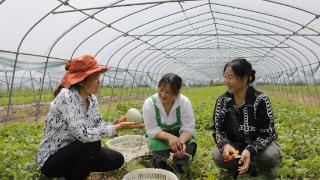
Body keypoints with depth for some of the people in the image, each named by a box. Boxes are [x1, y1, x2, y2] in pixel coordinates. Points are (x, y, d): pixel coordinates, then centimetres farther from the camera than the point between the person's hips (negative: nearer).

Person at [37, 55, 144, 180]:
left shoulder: (92, 99, -2)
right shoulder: (66, 97, -26)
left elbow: (99, 127, -3)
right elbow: (83, 135, -33)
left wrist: (116, 123, -22)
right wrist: (118, 127, -30)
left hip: (74, 153, 7)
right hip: (51, 161, -7)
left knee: (117, 160, -3)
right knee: (93, 143, -30)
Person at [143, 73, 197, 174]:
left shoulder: (184, 102, -20)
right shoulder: (149, 103, -21)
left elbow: (188, 128, -20)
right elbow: (152, 130, -22)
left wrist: (181, 141, -42)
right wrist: (169, 137, -42)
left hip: (179, 136, 1)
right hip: (159, 137, -1)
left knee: (190, 145, -28)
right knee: (156, 144, -34)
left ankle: (178, 164, 7)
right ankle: (160, 163, 4)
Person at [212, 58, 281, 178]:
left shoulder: (261, 100, -21)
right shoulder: (222, 101, -11)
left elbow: (267, 133, -19)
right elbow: (217, 130, -9)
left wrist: (250, 150, -38)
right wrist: (225, 145, -32)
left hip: (259, 144, -1)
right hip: (236, 145, 2)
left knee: (270, 157, -34)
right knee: (218, 157, -28)